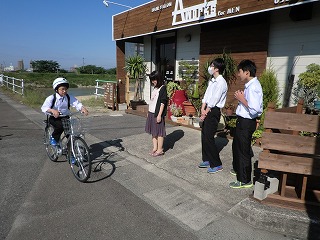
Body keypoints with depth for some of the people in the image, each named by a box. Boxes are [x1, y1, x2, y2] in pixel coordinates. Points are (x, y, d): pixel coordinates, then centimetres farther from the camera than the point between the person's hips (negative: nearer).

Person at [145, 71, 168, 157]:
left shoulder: (163, 88, -8)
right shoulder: (155, 88, 15)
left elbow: (163, 102, -14)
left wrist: (159, 115, -18)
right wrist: (149, 112, 16)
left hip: (157, 113, -8)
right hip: (151, 112, 8)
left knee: (159, 131, -2)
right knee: (153, 131, 12)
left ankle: (160, 150, 6)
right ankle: (155, 147, 21)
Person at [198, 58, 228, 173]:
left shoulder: (221, 82, -15)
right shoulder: (211, 81, 13)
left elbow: (214, 100, -17)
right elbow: (206, 95, 10)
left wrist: (206, 112, -11)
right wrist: (202, 109, -3)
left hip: (214, 111, -9)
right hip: (207, 110, 9)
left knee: (209, 137, -7)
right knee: (204, 135, 13)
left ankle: (217, 164, 6)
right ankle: (207, 160, 27)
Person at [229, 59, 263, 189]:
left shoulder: (253, 87, -23)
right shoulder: (250, 85, 8)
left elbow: (254, 110, -30)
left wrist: (242, 99, -20)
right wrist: (242, 96, 6)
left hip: (246, 122, -11)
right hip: (242, 120, 11)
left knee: (243, 150, 2)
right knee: (236, 145, 26)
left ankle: (244, 180, 19)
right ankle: (237, 169, 48)